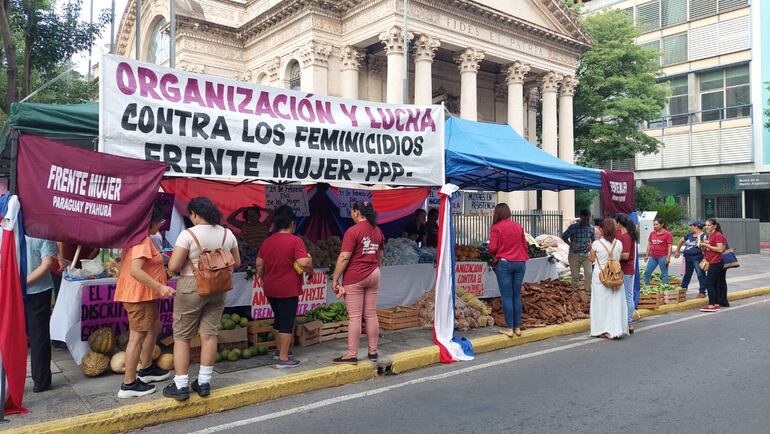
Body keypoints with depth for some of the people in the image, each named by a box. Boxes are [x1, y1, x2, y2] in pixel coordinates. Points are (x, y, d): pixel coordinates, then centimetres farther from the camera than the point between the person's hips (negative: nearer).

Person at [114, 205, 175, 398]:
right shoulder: (143, 240, -20)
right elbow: (135, 270, -30)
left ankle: (146, 369, 33)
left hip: (145, 295, 11)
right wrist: (160, 287, -31)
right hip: (139, 295, -11)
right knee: (137, 336, -4)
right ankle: (129, 384, 3)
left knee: (154, 328, 21)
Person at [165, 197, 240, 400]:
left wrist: (189, 262, 4)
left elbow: (173, 266, -16)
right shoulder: (227, 234, 2)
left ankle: (181, 386, 11)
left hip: (191, 287, -5)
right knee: (209, 334, 10)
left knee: (182, 337, 7)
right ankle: (204, 382, 18)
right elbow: (236, 263, 9)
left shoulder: (188, 234, -14)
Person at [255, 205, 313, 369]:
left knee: (279, 319, 22)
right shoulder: (295, 241, -13)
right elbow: (303, 263, -23)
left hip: (270, 289, 7)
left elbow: (259, 264, 11)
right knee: (287, 323, 1)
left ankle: (280, 350, 33)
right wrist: (310, 271, -4)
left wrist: (264, 281, 23)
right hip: (288, 289, -7)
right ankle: (283, 359, 5)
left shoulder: (268, 241, 6)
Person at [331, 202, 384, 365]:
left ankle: (352, 354, 3)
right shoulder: (377, 231, 9)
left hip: (354, 278, -6)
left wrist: (335, 279, -10)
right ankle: (373, 351, 17)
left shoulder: (353, 231, -13)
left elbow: (344, 257, -16)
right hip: (374, 276, 7)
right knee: (371, 315, 11)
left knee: (354, 317, -2)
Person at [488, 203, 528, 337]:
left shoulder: (496, 227, -7)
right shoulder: (518, 226, 7)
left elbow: (492, 248, -10)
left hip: (504, 263, -4)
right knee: (517, 295, 11)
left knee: (507, 296, 1)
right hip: (520, 263, 4)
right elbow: (525, 245, 11)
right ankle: (517, 327, 15)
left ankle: (509, 328, 4)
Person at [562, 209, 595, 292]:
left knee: (589, 273, -11)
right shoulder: (573, 227, -12)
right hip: (574, 254, -2)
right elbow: (564, 237, -2)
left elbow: (593, 239, 15)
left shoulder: (591, 228, -1)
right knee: (575, 275, 7)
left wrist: (591, 244, -8)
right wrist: (570, 244, -19)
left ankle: (588, 290, 0)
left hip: (586, 254, 2)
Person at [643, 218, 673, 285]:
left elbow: (670, 246, -8)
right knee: (647, 272, 7)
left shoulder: (667, 234, -6)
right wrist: (647, 255, 14)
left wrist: (668, 257, -15)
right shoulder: (652, 233, 10)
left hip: (662, 257, -6)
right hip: (653, 257, 6)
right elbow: (649, 245, 16)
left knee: (664, 274, 2)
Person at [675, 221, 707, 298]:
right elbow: (681, 241, 24)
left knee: (701, 275, -3)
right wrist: (677, 252, 26)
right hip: (688, 258, 7)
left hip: (697, 259, -7)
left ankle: (702, 292, 2)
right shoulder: (690, 235, 11)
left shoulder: (703, 236, -10)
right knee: (687, 274, 17)